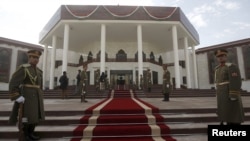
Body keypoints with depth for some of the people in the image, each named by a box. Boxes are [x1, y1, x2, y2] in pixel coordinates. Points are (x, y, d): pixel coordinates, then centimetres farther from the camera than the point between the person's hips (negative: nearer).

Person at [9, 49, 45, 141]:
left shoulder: (39, 71, 12)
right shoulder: (23, 68, -11)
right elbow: (13, 83, -14)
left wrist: (40, 98, 17)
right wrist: (18, 98, -20)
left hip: (36, 98, 7)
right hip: (26, 98, -7)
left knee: (36, 115, 11)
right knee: (26, 116, -1)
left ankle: (31, 133, 27)